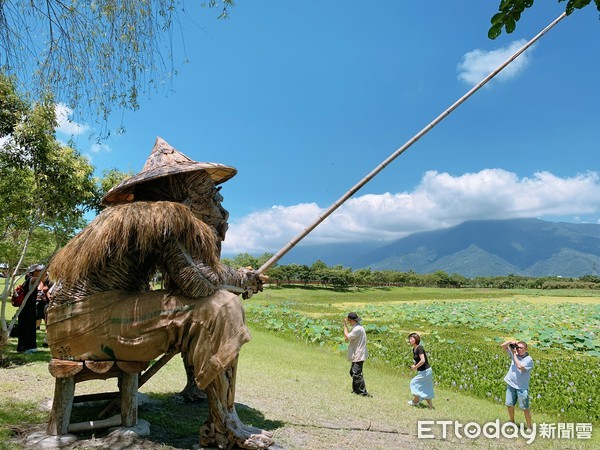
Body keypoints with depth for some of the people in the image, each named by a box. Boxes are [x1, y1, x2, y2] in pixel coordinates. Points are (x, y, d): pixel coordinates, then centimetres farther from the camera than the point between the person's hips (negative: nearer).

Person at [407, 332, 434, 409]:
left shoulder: (419, 348, -21)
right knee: (426, 389, 14)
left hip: (425, 371, -9)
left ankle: (415, 401, 21)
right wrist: (414, 365, 3)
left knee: (414, 383, 4)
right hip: (422, 371, 9)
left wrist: (415, 367, -17)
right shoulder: (414, 349, 8)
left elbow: (422, 360, -28)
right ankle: (431, 406, 21)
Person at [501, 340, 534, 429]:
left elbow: (520, 366, -29)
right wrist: (511, 342, -15)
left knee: (525, 408, 2)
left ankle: (529, 427, 16)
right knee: (509, 405, 15)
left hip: (522, 388, -5)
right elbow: (503, 346, 1)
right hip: (511, 385, 5)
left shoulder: (529, 359, -14)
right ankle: (512, 422, 34)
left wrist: (514, 355, -21)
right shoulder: (514, 353, 0)